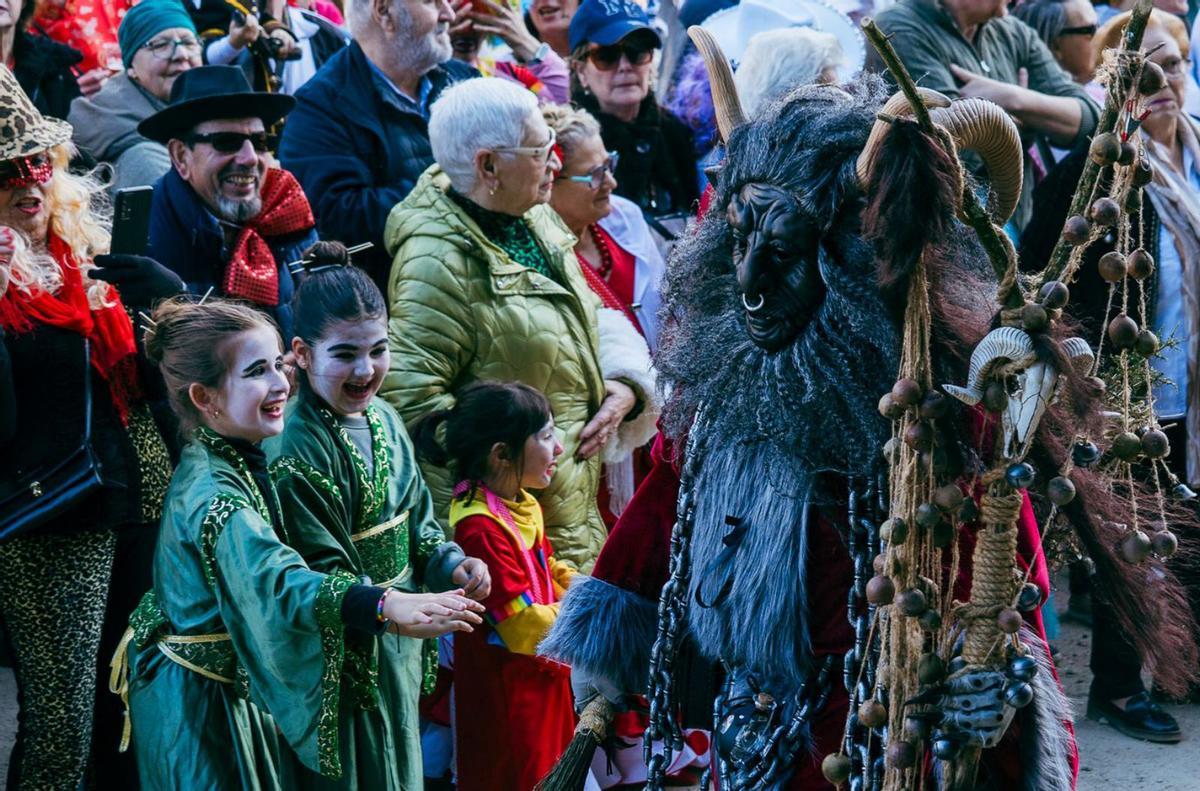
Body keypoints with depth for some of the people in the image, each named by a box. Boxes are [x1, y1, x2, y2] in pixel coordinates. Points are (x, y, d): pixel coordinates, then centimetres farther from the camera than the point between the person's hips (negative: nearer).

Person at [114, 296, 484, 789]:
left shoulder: (242, 460, 1)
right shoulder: (211, 496, -30)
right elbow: (279, 581, -45)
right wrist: (390, 609, -58)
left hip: (240, 682, 9)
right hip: (200, 704, -9)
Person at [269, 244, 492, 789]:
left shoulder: (382, 418, 3)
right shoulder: (296, 451, -21)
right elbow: (322, 578, -22)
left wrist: (452, 564, -6)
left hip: (398, 651, 8)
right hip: (342, 658, -8)